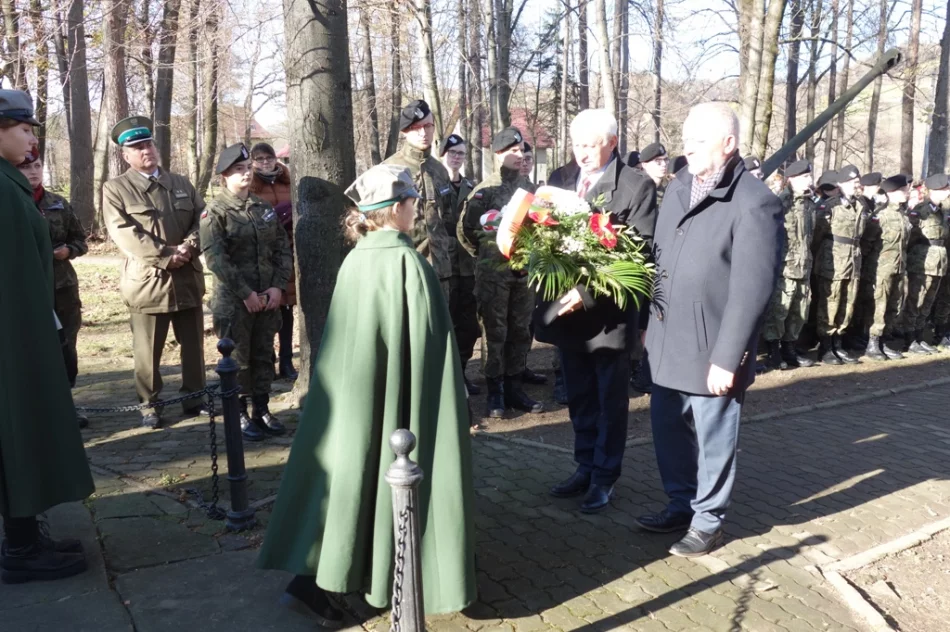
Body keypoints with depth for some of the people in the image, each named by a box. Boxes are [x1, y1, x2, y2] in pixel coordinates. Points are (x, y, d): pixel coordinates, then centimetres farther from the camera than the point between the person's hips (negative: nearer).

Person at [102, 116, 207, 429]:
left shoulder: (182, 184, 14)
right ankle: (149, 405, 16)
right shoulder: (115, 188, -1)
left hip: (188, 277, 4)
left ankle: (194, 397, 24)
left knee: (193, 344, 12)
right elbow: (123, 233, -12)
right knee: (147, 350, 2)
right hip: (147, 281, -4)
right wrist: (165, 256, -18)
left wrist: (189, 246, -12)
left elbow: (202, 219, 8)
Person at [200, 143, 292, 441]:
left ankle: (262, 410, 23)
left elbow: (283, 248, 8)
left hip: (268, 297, 5)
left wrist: (278, 286, -6)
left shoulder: (265, 207, 9)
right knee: (237, 359, 4)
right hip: (234, 300, -5)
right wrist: (246, 293, -17)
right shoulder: (215, 212, -6)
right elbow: (215, 258, -14)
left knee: (264, 356, 11)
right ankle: (240, 415, 16)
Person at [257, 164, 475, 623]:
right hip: (398, 394, -7)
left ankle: (312, 579, 19)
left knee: (352, 474, 14)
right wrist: (448, 394, -6)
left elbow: (344, 334, 11)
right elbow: (428, 339, -16)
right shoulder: (408, 261, -16)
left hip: (354, 389, 7)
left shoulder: (354, 260, 4)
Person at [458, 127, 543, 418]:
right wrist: (484, 254, 5)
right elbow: (465, 228, -3)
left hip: (525, 271, 5)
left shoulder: (529, 188, 11)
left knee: (520, 331, 9)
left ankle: (513, 388, 20)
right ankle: (495, 392, 10)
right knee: (494, 332, 1)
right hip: (494, 273, -5)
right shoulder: (484, 190, -5)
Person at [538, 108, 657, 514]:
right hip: (569, 310, 6)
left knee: (610, 401, 9)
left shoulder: (637, 186, -8)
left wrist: (588, 294, -23)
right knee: (580, 399, 16)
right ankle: (585, 468, 31)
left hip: (609, 313, -5)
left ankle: (604, 476, 23)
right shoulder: (565, 184, 10)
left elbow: (641, 252, -16)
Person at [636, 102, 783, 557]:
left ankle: (708, 521, 29)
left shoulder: (754, 203, -16)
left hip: (711, 350, -7)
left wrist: (728, 357, -19)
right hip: (668, 341, 7)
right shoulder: (679, 187, 8)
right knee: (668, 429, 18)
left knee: (713, 439, 10)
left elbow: (751, 291, -19)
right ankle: (680, 504, 38)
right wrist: (649, 323, 13)